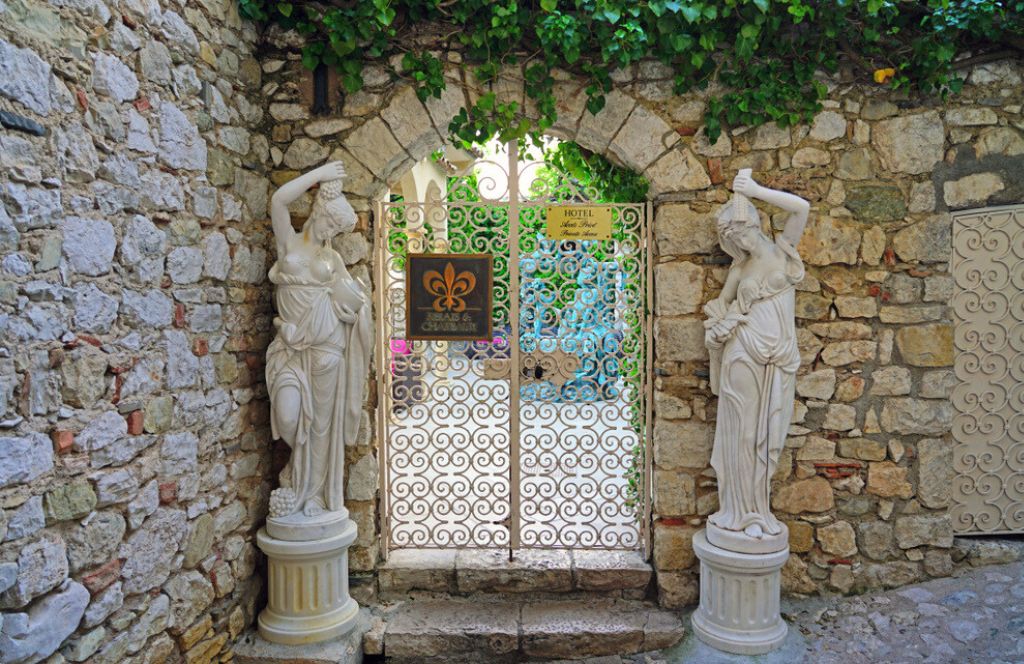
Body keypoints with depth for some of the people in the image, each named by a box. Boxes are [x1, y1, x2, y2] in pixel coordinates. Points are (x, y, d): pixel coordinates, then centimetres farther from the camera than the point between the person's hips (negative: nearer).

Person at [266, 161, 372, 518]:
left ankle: (312, 491, 17)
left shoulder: (333, 258, 14)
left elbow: (354, 303, 13)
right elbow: (279, 199, -4)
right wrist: (318, 175, 1)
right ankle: (299, 473, 17)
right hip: (292, 345, -1)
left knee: (321, 419, 3)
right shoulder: (289, 241, 10)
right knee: (288, 413, -13)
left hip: (325, 345, 2)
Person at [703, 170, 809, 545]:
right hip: (745, 356, 0)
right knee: (742, 432, 1)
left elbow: (802, 208, -7)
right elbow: (720, 306, 21)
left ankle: (756, 511, 15)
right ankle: (742, 511, 10)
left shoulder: (782, 250, 7)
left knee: (767, 435, 5)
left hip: (780, 360, 0)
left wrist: (755, 190, -3)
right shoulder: (739, 270, 9)